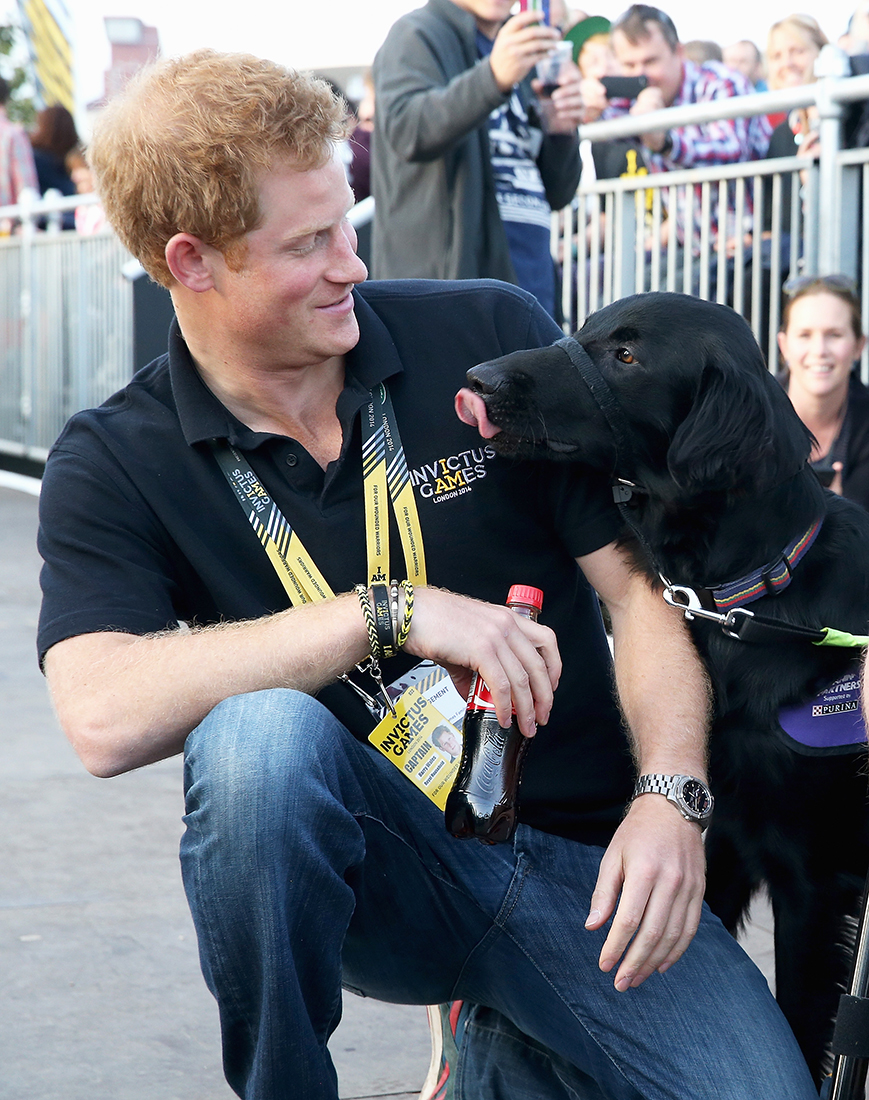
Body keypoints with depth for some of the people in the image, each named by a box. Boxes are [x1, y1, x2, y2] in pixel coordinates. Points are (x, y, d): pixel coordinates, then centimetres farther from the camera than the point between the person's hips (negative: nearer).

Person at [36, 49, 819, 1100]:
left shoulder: (491, 335, -1)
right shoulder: (112, 463, -4)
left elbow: (642, 579, 0)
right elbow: (105, 718, -21)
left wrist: (672, 796, -15)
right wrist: (392, 612, -22)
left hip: (573, 855, 2)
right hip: (374, 868, -1)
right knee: (259, 735, -34)